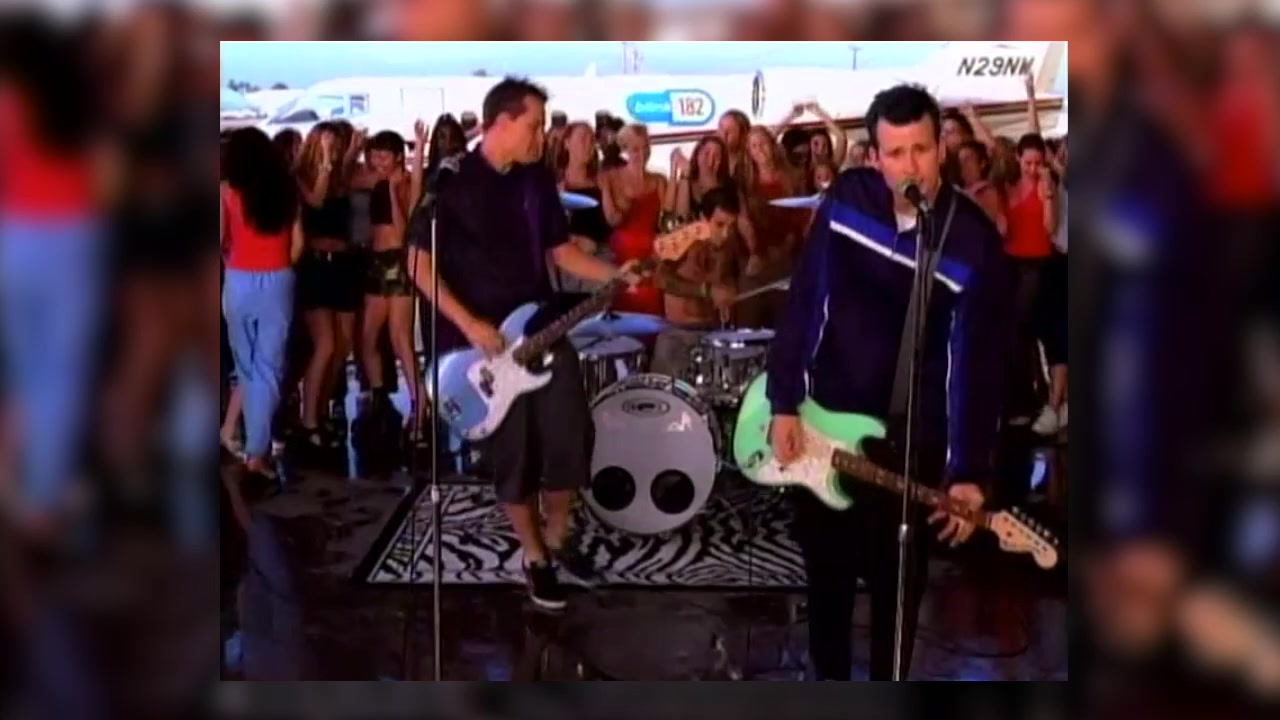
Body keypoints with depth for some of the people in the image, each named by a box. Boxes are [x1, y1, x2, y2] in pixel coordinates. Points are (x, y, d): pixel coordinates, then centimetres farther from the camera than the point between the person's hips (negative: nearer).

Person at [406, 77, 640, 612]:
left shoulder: (538, 179, 8)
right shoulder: (449, 181, -9)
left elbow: (561, 250, 13)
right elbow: (420, 264, -9)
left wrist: (616, 275, -3)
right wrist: (469, 324, -17)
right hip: (479, 339, -5)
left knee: (571, 435, 1)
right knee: (513, 452, 1)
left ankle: (557, 537, 23)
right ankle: (534, 557, 18)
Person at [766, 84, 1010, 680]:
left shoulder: (975, 242, -16)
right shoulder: (845, 197, -6)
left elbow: (979, 363, -14)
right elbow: (804, 302, -2)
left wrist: (968, 470, -18)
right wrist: (783, 402, -4)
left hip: (910, 441, -3)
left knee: (896, 581, 11)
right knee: (824, 568, 18)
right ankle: (829, 675, 39)